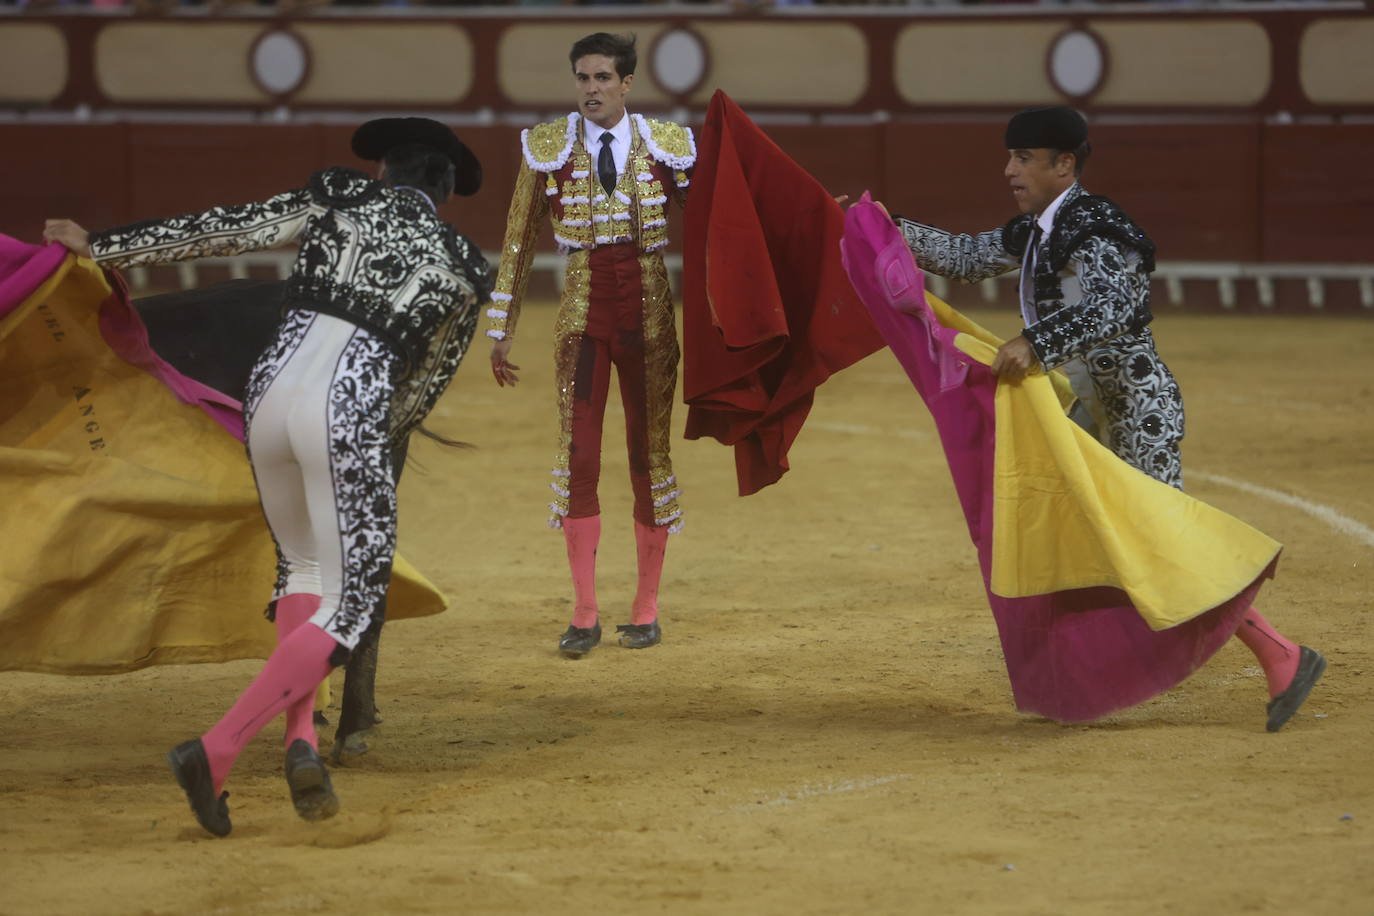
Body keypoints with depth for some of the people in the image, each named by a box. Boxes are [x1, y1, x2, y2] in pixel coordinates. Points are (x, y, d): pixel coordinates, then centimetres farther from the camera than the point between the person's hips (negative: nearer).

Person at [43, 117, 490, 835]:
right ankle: (216, 752, -11)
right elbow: (429, 380, 23)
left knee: (302, 568, 25)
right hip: (350, 411, -3)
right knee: (350, 601, 4)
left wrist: (101, 245, 22)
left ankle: (301, 739, 6)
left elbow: (219, 230, 13)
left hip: (272, 390, 3)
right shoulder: (460, 266, 14)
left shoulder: (335, 199, 14)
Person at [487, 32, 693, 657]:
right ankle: (585, 615, 2)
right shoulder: (547, 149, -2)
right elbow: (518, 245, 4)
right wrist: (500, 335, 5)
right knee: (577, 458, -5)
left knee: (649, 457, 5)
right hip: (583, 317, 0)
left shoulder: (668, 148, -1)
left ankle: (646, 610, 16)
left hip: (650, 317, 0)